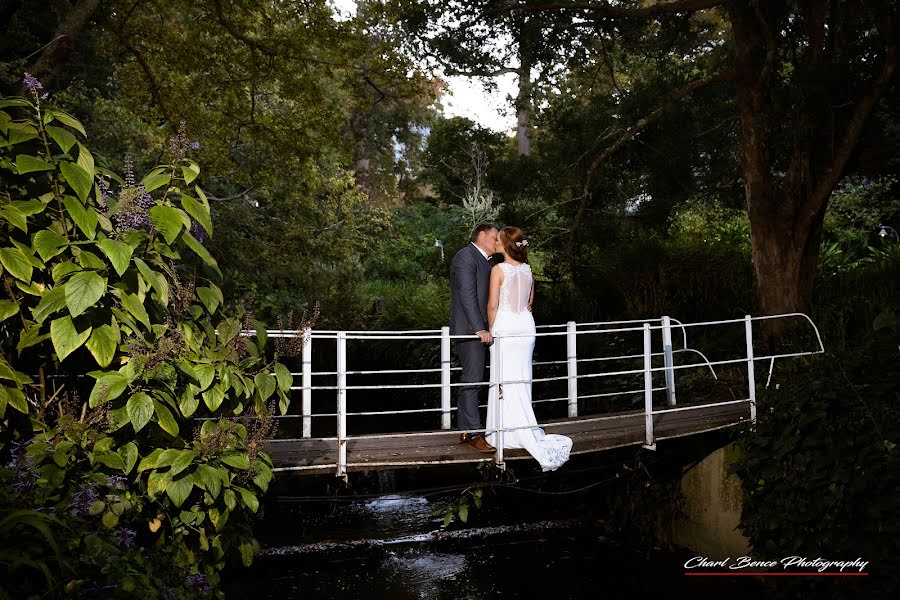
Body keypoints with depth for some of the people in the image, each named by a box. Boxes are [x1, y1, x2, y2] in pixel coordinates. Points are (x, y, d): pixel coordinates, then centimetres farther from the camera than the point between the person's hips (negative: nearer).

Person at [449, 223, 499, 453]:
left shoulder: (483, 261, 20)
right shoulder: (466, 257, -10)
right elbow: (467, 295, -19)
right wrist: (479, 329, -23)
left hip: (478, 329, 10)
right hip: (469, 329, -10)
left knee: (472, 380, 12)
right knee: (472, 380, -10)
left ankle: (465, 430, 17)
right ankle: (473, 432, -7)